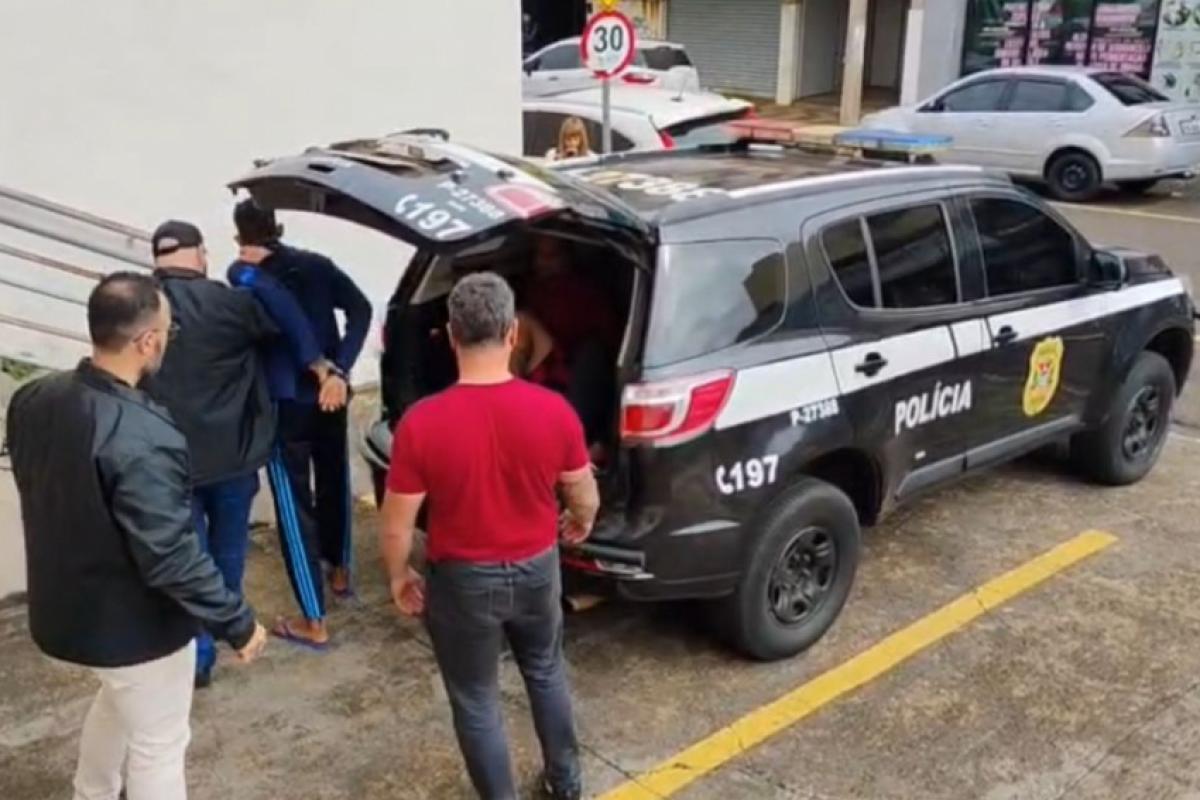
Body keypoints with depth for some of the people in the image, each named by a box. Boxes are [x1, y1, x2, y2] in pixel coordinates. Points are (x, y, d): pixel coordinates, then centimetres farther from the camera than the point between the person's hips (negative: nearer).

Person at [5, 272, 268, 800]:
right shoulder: (144, 438, -33)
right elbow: (172, 557, -30)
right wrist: (237, 622, -18)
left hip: (64, 605, 8)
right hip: (133, 623, -8)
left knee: (115, 701, 34)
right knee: (157, 748, 14)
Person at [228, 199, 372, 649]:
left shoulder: (243, 273, -6)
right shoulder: (316, 264, 8)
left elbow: (279, 302, -28)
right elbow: (360, 308, -5)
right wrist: (338, 370, -12)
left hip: (284, 402, -5)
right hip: (329, 395, 5)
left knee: (294, 503, 1)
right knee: (333, 481, 26)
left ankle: (314, 623, 5)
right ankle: (340, 572, 45)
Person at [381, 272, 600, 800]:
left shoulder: (421, 423, -22)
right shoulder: (554, 411, -16)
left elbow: (397, 526, -14)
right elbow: (585, 498, -2)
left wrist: (399, 576, 6)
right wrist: (580, 526, 21)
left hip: (463, 580, -3)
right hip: (537, 570, 3)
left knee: (476, 701, 17)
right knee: (546, 672, 28)